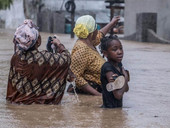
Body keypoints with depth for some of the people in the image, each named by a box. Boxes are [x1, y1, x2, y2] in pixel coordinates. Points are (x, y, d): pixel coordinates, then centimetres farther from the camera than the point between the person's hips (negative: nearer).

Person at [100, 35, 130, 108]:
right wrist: (126, 77, -11)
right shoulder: (107, 67, -20)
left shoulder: (119, 65, 5)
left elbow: (126, 89, 10)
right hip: (110, 108, -8)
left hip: (118, 107, 8)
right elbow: (118, 95, -25)